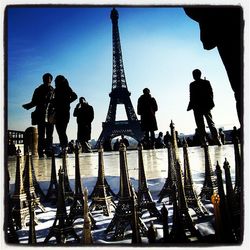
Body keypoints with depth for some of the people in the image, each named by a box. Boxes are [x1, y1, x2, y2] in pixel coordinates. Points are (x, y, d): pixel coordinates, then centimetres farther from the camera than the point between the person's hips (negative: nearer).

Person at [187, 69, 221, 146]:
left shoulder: (192, 85, -8)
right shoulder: (207, 82, 4)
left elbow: (192, 97, -10)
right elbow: (211, 94, 5)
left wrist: (190, 106, -1)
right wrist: (210, 104, 14)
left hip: (197, 107, -4)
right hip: (207, 106, 4)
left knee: (200, 126, 1)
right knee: (211, 123, 11)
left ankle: (204, 142, -2)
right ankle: (217, 140, 6)